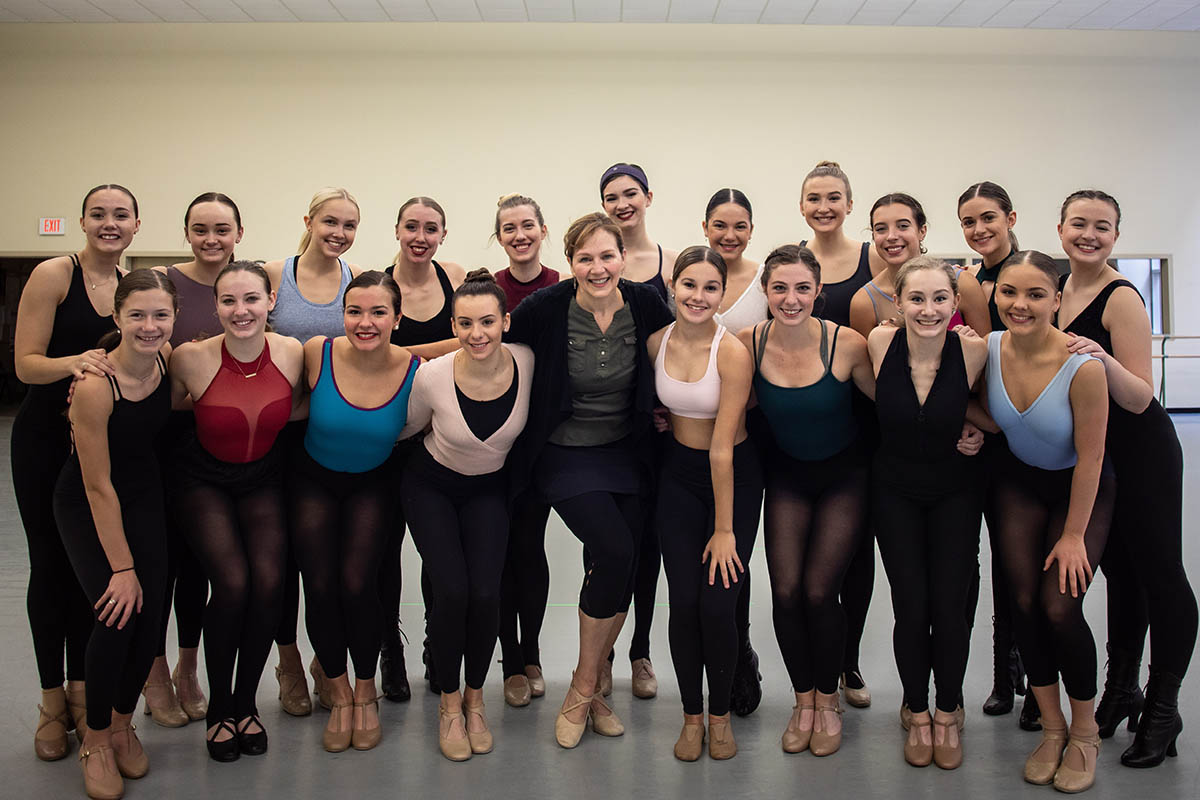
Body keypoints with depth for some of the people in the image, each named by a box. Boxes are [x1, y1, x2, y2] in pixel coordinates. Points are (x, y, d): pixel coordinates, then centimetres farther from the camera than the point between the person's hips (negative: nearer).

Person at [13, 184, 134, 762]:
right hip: (45, 440, -4)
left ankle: (81, 692, 24)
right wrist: (73, 362, -32)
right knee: (50, 564, 3)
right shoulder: (53, 275, -11)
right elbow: (25, 364, -14)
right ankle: (52, 703, 17)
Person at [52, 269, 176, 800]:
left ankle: (122, 722, 21)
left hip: (143, 495, 5)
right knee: (116, 613, -16)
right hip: (86, 504, -5)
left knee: (150, 613, -3)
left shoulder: (168, 358, -13)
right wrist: (121, 567, -19)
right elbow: (98, 486, -23)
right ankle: (96, 736, 8)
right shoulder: (94, 386, -29)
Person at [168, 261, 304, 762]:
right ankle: (219, 707, 2)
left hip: (262, 480, 2)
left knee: (270, 581, -19)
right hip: (204, 481, -2)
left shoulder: (292, 353, -14)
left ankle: (246, 702, 4)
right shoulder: (192, 358, -20)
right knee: (232, 581, -22)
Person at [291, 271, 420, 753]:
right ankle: (339, 697, 15)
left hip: (374, 483, -1)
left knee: (356, 582, -14)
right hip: (313, 480, 1)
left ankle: (366, 693, 11)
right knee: (320, 586, -9)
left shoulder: (413, 370, -21)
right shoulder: (317, 353, -21)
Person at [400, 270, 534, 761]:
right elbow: (408, 428, -3)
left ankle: (475, 700, 13)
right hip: (431, 486, -1)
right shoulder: (432, 376, -26)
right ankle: (449, 703, 8)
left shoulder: (526, 362, -22)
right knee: (452, 591, -16)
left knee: (485, 594, -13)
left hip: (489, 489, 2)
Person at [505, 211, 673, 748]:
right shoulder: (545, 309, -15)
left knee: (623, 571, 1)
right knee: (616, 550, -20)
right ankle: (585, 688, 0)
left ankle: (587, 689, 22)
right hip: (565, 455, -4)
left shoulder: (645, 304, -7)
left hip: (625, 451, 4)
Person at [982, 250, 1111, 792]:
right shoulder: (987, 348, -16)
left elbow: (1090, 457, -19)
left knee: (1060, 607, -14)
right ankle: (1052, 728, 16)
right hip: (1020, 481, 4)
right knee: (1023, 601, -5)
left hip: (1080, 488, -3)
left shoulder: (1083, 365, -29)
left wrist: (1073, 534, -14)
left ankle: (1085, 733, 12)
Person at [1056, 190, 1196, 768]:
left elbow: (1141, 398, -22)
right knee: (1118, 572, 16)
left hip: (1142, 456, -7)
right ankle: (1121, 691, 29)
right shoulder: (1059, 288, 5)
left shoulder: (1122, 299, -18)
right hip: (1091, 454, 7)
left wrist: (1103, 360, -39)